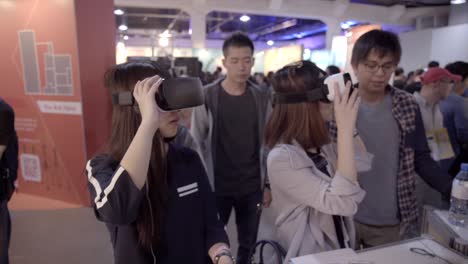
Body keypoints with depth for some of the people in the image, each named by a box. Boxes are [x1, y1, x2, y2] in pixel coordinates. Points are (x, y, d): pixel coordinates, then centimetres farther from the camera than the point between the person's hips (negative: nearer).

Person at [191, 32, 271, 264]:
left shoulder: (262, 97, 0)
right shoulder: (206, 97, -9)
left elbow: (267, 143, 5)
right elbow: (196, 143, -5)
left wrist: (268, 184, 4)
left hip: (252, 187, 3)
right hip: (217, 186, -2)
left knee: (248, 244, 17)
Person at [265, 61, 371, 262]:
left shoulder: (322, 146, -1)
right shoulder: (282, 158, -27)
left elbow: (363, 164, 4)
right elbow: (342, 202, -32)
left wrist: (348, 124, -7)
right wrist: (345, 127, -33)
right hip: (310, 256, -7)